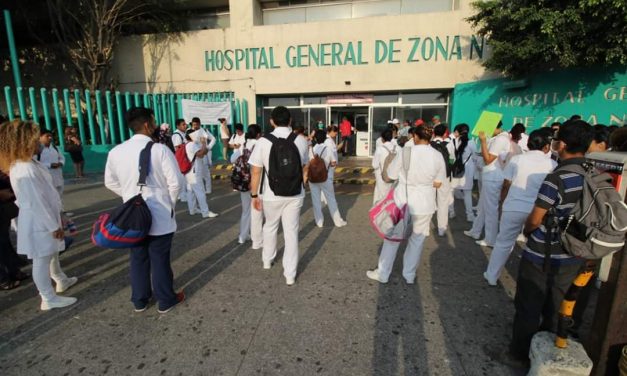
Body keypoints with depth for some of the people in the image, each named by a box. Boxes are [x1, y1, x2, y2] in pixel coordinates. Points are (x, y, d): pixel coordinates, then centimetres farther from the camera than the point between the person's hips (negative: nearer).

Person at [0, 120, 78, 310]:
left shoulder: (26, 163, 6)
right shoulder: (25, 169, -25)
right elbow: (35, 202, -24)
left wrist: (56, 218, 17)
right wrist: (54, 226, -18)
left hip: (42, 219, 10)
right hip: (38, 222, -10)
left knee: (52, 253, 25)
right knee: (42, 260, 3)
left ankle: (62, 280, 45)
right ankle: (49, 299, 17)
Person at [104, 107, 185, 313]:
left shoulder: (116, 151, 0)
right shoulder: (160, 150, -16)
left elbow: (110, 183, 10)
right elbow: (175, 182, -16)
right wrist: (170, 202, 2)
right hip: (160, 215, -5)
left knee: (138, 258, 18)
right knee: (160, 259, 9)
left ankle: (139, 300, 35)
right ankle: (166, 300, 25)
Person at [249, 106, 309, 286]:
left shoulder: (263, 141, -11)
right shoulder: (301, 141, -4)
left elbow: (256, 172, -9)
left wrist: (254, 195, 3)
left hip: (271, 195, 0)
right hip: (295, 195, 1)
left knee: (270, 227, 23)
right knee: (291, 233, 11)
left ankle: (267, 260, 44)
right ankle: (290, 274, 18)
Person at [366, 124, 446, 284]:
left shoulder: (405, 151, -11)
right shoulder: (438, 156, -4)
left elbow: (391, 177, -6)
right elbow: (437, 183, 2)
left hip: (403, 201, -2)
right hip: (424, 204, 2)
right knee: (417, 239, 17)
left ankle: (383, 273, 23)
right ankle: (409, 275, 28)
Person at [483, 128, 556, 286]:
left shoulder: (517, 159, 0)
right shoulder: (552, 165, -1)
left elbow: (506, 185, 3)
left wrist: (502, 202, 16)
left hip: (513, 208, 1)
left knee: (503, 243, 13)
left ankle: (491, 276, 23)